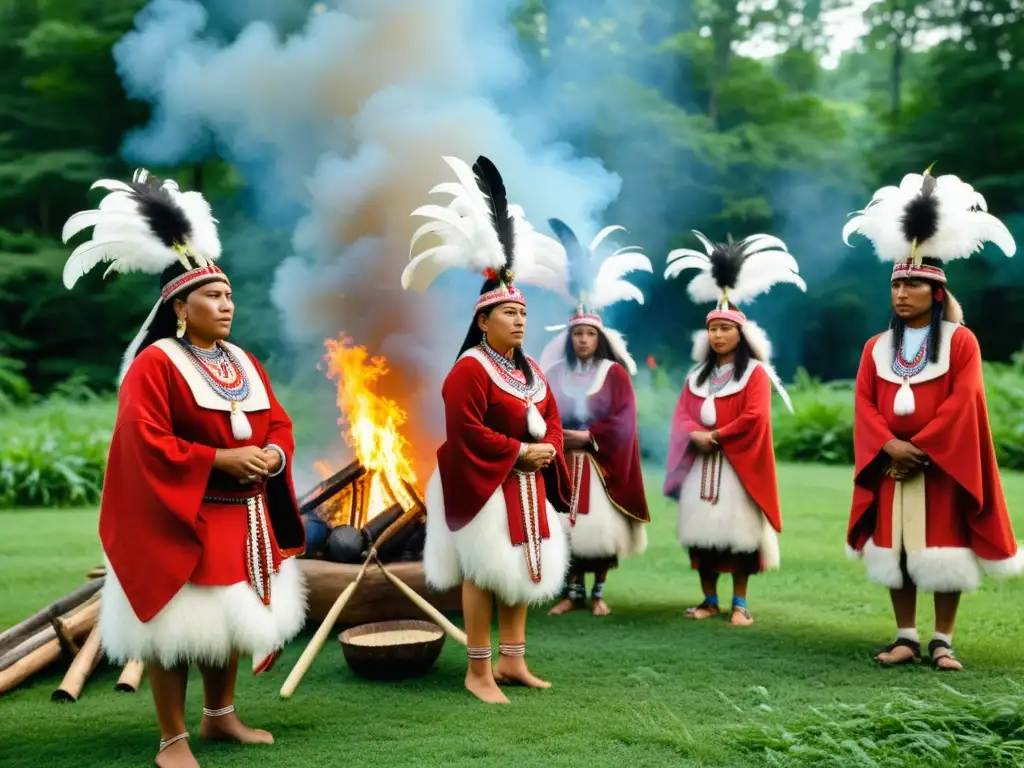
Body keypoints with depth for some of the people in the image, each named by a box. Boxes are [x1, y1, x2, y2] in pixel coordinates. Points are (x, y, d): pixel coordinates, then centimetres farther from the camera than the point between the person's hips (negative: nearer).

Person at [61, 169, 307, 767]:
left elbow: (279, 424, 12)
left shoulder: (244, 362, 11)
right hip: (180, 521, -7)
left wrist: (271, 455, -10)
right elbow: (147, 446, -19)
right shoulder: (154, 364, -12)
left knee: (232, 619, 16)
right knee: (178, 627, 0)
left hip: (246, 518, 7)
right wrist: (221, 459, -21)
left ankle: (221, 715, 32)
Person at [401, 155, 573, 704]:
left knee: (525, 566, 12)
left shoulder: (529, 368, 12)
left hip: (528, 484, 9)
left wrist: (548, 449, -5)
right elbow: (465, 431, -22)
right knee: (484, 572, -4)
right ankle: (478, 671, 6)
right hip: (485, 485, -9)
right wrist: (519, 451, -18)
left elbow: (552, 418, 16)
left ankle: (511, 660, 24)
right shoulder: (469, 369, -14)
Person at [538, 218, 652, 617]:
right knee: (567, 525, 3)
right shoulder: (556, 372, 7)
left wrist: (588, 436, -15)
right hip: (564, 462, 2)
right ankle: (574, 591, 15)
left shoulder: (615, 373, 0)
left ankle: (598, 592, 15)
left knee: (601, 526, 1)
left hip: (602, 462, -2)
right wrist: (560, 437, -13)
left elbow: (624, 420, -8)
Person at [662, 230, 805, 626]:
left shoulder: (755, 373, -1)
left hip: (737, 464, -5)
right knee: (701, 530, 5)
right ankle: (709, 600, 16)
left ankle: (739, 604, 7)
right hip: (700, 464, 5)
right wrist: (695, 436, -13)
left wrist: (715, 437, -12)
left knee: (739, 531, -3)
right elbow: (682, 415, 7)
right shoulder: (698, 374, 15)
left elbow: (755, 418, -13)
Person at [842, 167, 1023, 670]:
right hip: (890, 466, 4)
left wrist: (921, 448, -16)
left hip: (942, 466, -3)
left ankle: (942, 643, 11)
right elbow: (864, 405, 2)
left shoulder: (961, 342, -2)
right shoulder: (876, 347, 9)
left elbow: (961, 405, -11)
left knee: (945, 550, 0)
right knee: (895, 552, 6)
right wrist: (889, 446, -14)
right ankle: (906, 639, 15)